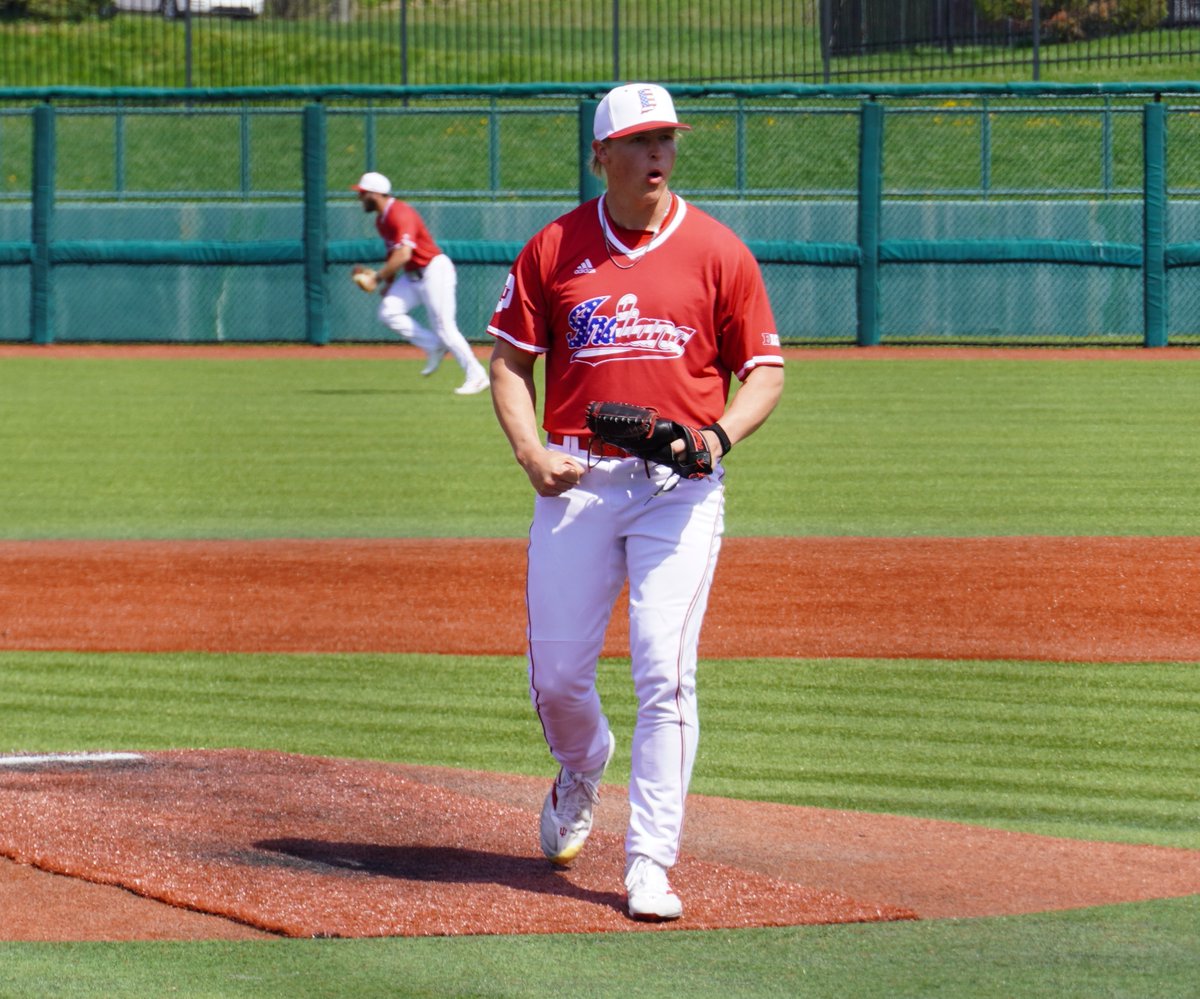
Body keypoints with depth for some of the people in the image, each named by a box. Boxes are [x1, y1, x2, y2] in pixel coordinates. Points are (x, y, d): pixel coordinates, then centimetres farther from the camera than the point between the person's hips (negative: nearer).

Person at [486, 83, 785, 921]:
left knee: (665, 672, -11)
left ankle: (650, 865, -8)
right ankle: (583, 772, 39)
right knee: (557, 673, 5)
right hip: (578, 479, 2)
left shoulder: (717, 252, 3)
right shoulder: (554, 249, 6)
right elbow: (511, 362, 12)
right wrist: (531, 452, -5)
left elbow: (765, 371, 6)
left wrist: (719, 436, -12)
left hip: (680, 484, -2)